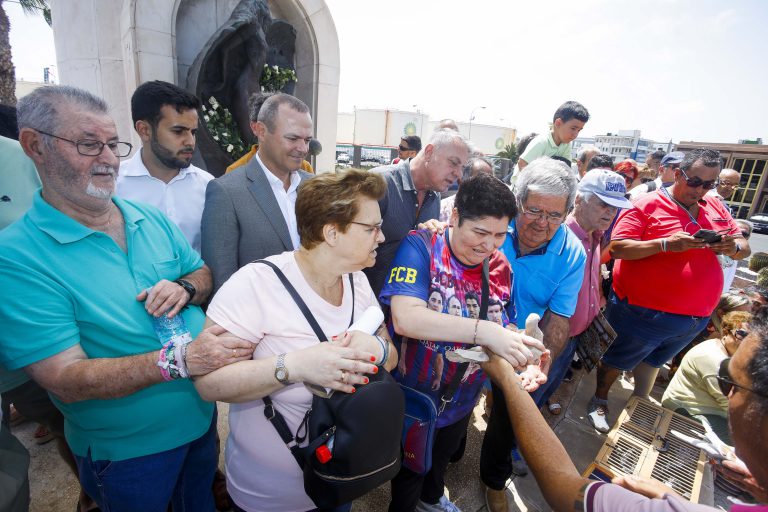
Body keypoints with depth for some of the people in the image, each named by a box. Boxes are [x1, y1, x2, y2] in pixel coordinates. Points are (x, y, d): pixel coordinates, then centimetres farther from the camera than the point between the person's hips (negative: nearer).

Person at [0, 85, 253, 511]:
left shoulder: (152, 220, -2)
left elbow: (204, 273, 6)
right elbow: (65, 379, -25)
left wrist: (186, 290, -17)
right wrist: (179, 359, -35)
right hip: (126, 452, -4)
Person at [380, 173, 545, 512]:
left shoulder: (500, 268, -8)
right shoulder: (420, 247, -26)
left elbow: (503, 328, -2)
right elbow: (405, 319, -38)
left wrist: (521, 357, -23)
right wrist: (483, 331, -45)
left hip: (461, 402, 6)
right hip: (412, 398, -5)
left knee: (442, 458, 34)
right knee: (409, 472, 22)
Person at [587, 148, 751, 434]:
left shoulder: (716, 209, 6)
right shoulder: (649, 204, -14)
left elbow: (745, 249, 11)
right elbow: (616, 247, -20)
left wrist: (733, 247, -13)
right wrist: (666, 244, -30)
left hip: (693, 318, 6)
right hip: (643, 311, -6)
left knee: (651, 362, 25)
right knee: (616, 361, 12)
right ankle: (599, 401, 34)